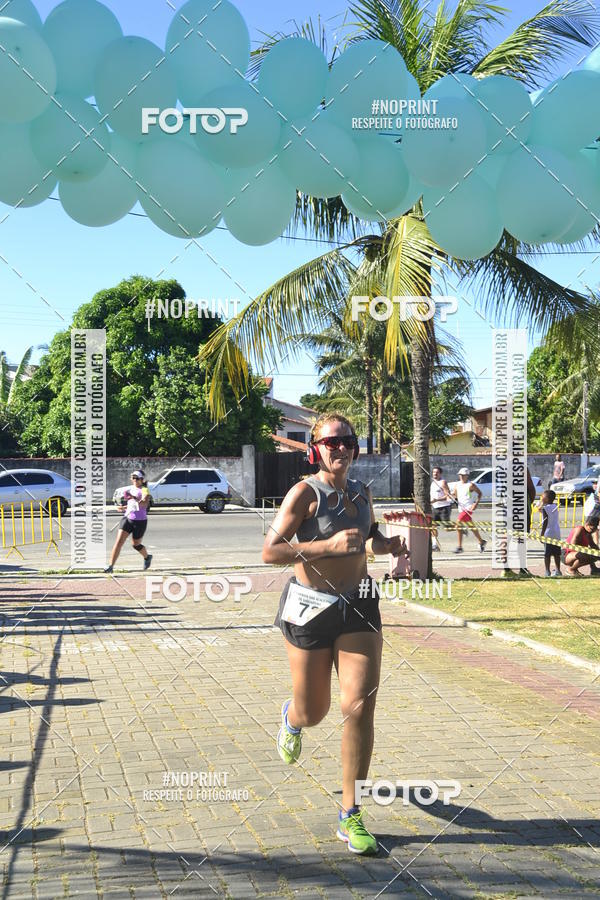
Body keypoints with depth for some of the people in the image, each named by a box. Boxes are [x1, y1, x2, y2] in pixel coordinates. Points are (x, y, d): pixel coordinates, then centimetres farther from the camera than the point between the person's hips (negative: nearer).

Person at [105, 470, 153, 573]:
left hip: (140, 521, -5)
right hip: (127, 518, 5)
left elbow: (144, 504, -28)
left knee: (136, 544, 10)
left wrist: (133, 497, -40)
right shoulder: (131, 489, 12)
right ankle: (110, 566, -14)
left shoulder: (144, 490, -9)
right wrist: (124, 508, 16)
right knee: (119, 541, -10)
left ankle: (147, 557, 42)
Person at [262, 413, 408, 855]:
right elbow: (270, 551, -18)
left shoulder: (362, 492, 7)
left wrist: (387, 543, 4)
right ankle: (292, 719, 52)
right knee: (313, 713, 10)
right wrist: (329, 545, -27)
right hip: (310, 607, -4)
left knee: (360, 706, -9)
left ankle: (350, 817, 1)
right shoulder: (304, 493, -11)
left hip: (358, 607, 4)